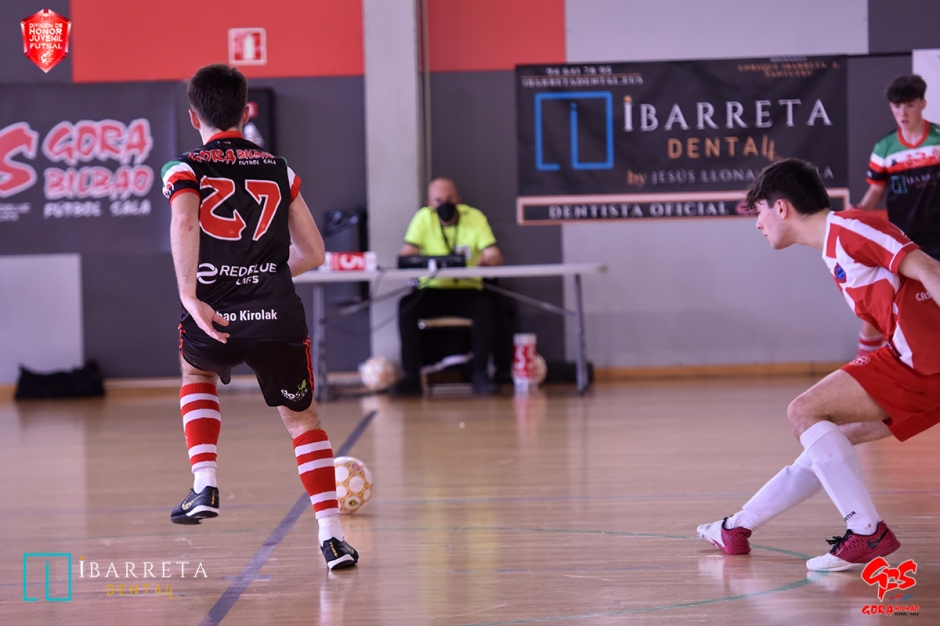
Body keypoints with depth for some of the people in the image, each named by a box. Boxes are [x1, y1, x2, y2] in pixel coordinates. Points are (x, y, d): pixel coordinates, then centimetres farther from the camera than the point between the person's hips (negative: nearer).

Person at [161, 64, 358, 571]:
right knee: (303, 422, 17)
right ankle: (331, 535, 5)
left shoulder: (186, 169, 5)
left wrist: (189, 296, -22)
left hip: (214, 319, -1)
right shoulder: (278, 170, 15)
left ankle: (205, 484, 16)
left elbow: (184, 223, -18)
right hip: (278, 319, 1)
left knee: (197, 375, 33)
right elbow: (312, 253, 17)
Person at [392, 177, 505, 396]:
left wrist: (488, 259, -34)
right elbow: (405, 256, -7)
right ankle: (412, 376, -22)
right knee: (406, 306, -29)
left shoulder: (475, 217, -1)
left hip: (467, 290, -1)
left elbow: (495, 256, -9)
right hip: (432, 290, 1)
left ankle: (480, 374, -22)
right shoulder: (423, 218, 2)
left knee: (484, 306, -33)